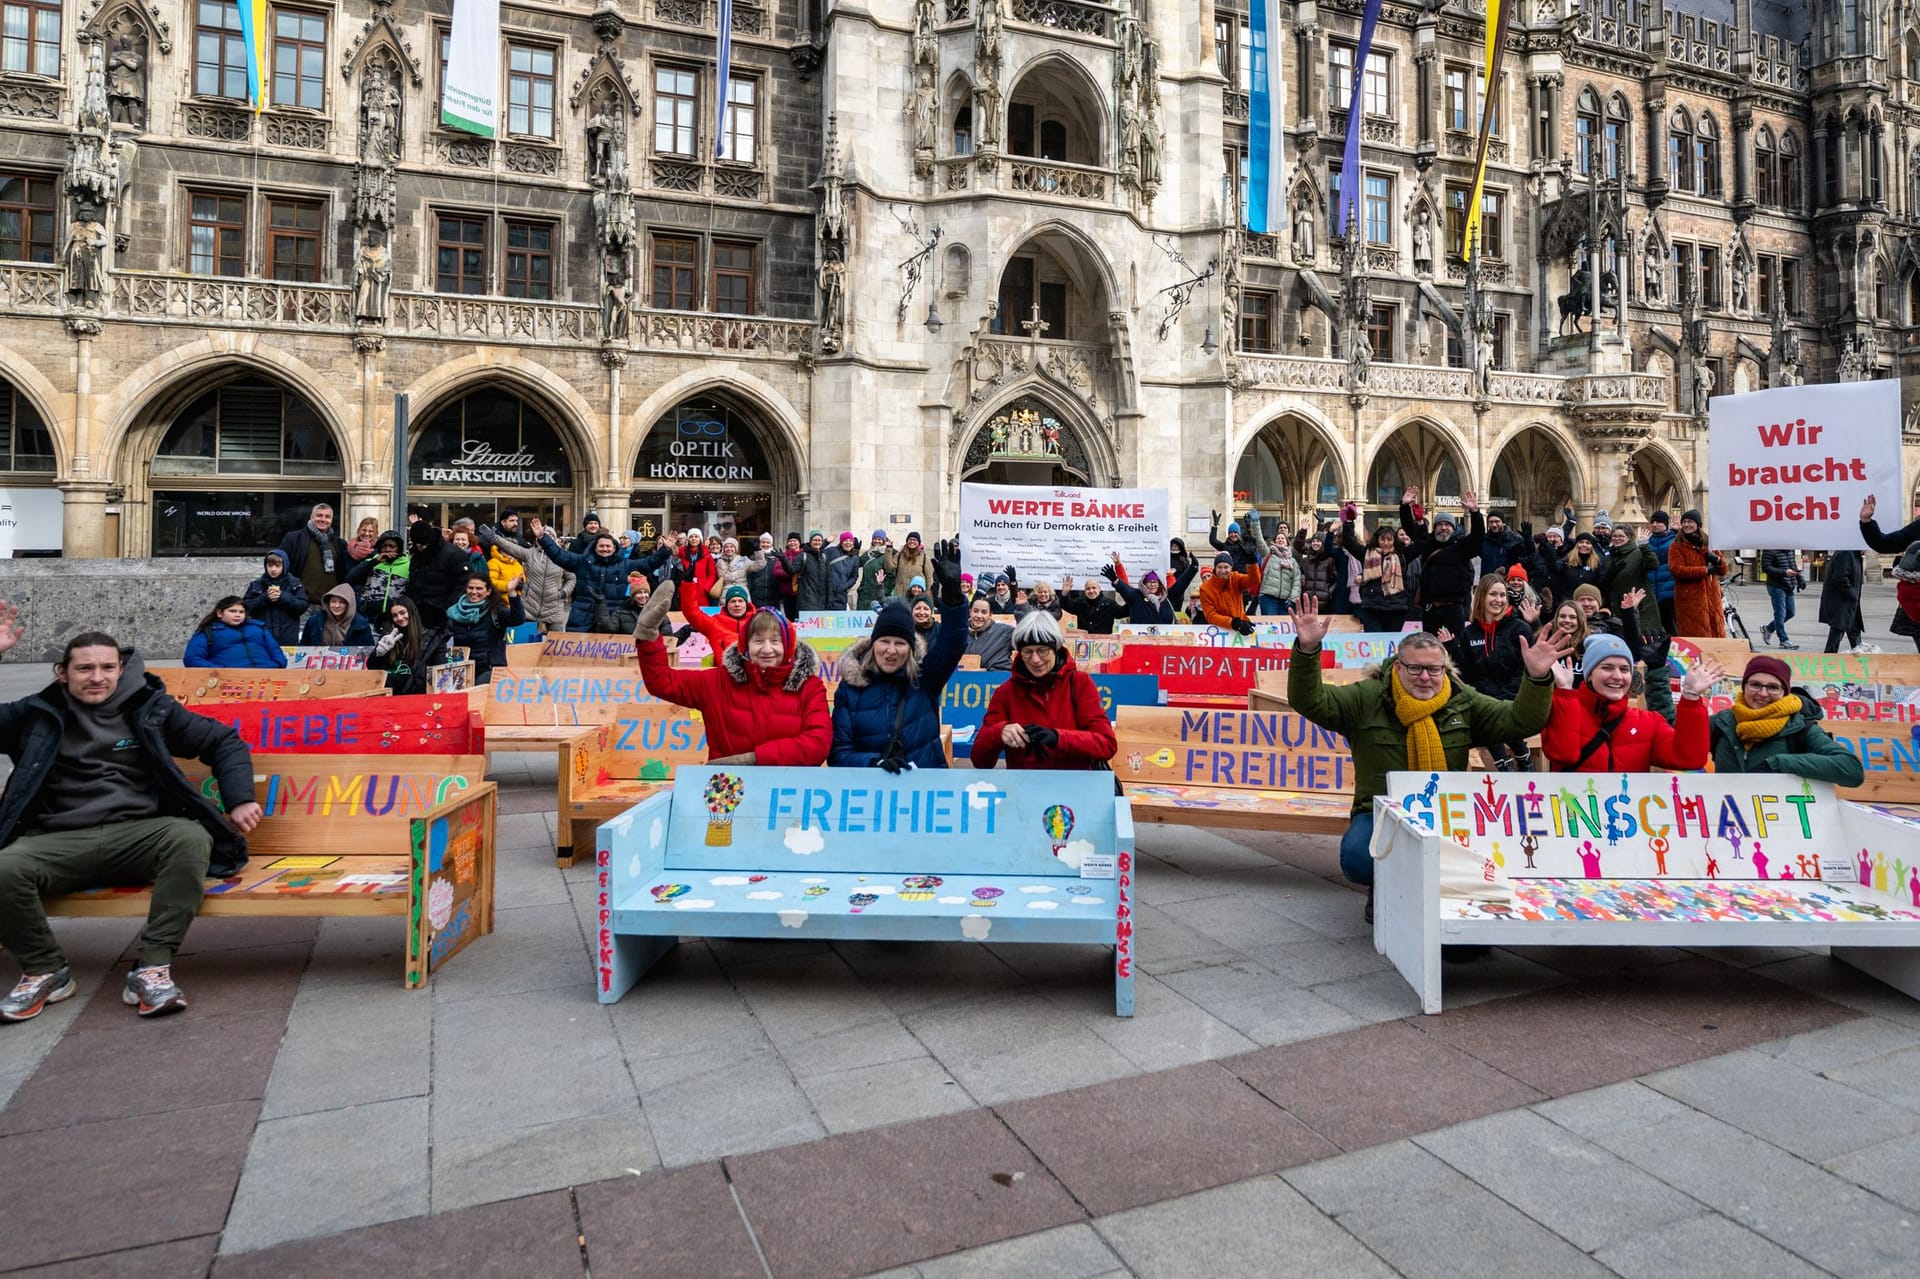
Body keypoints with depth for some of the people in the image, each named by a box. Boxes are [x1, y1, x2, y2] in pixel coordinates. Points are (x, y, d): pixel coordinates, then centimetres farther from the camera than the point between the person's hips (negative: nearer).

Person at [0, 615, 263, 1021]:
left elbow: (225, 742, 13)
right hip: (58, 842, 1)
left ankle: (152, 968, -28)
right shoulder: (39, 713, 12)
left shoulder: (149, 708, 9)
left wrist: (239, 800, 0)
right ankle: (46, 971, -6)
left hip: (138, 835, -1)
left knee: (191, 838, -34)